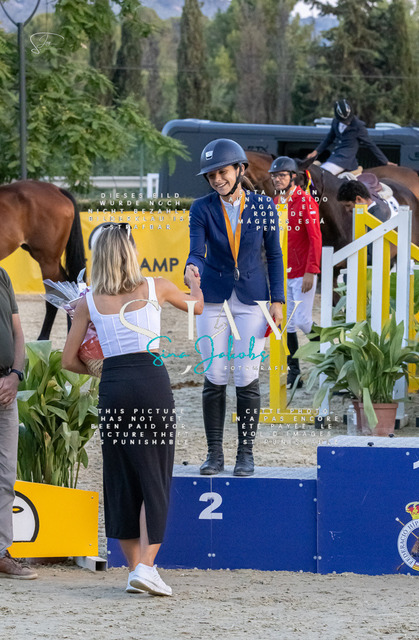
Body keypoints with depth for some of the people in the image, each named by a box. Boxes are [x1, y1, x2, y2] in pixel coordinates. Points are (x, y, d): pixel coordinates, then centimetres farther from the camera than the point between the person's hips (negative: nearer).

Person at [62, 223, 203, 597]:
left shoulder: (89, 302, 6)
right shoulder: (155, 288, 4)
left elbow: (70, 360, 9)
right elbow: (196, 306, 26)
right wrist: (195, 283, 48)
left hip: (113, 387, 2)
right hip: (152, 381, -1)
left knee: (121, 480, 10)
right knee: (155, 479, 1)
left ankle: (135, 567, 13)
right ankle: (146, 566, -11)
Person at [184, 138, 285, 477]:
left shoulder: (263, 206, -2)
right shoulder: (202, 209, -3)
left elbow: (274, 256, 5)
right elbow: (197, 253, -12)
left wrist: (277, 302, 0)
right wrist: (192, 269, -36)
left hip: (252, 300, -1)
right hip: (214, 300, 1)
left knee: (247, 379, -5)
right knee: (214, 379, 0)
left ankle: (246, 453, 5)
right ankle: (215, 453, 8)